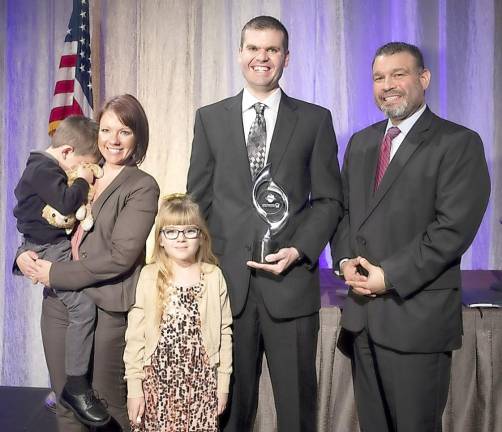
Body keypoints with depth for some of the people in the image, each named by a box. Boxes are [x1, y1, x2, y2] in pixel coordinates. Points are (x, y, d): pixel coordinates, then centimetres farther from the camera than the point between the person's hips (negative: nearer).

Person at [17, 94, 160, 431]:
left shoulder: (142, 187, -6)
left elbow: (121, 255, -15)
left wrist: (55, 274, -12)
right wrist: (27, 256, -4)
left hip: (109, 308, -5)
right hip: (59, 302, 5)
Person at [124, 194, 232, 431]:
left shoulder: (214, 276, -1)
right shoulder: (148, 276, -3)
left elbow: (224, 332, 2)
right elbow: (135, 335, -3)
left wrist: (223, 382, 3)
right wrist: (134, 387, -4)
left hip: (202, 383, 1)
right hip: (158, 383, 0)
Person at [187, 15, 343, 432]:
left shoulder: (315, 119, 5)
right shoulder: (210, 118, 9)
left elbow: (329, 199, 4)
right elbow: (198, 198, 9)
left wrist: (299, 251, -10)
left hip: (292, 281, -1)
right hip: (227, 281, 1)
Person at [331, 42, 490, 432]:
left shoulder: (459, 143, -6)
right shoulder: (361, 143, 15)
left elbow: (453, 228, -15)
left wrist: (389, 276, -16)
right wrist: (345, 260, -3)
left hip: (417, 315, -5)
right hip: (362, 311, 6)